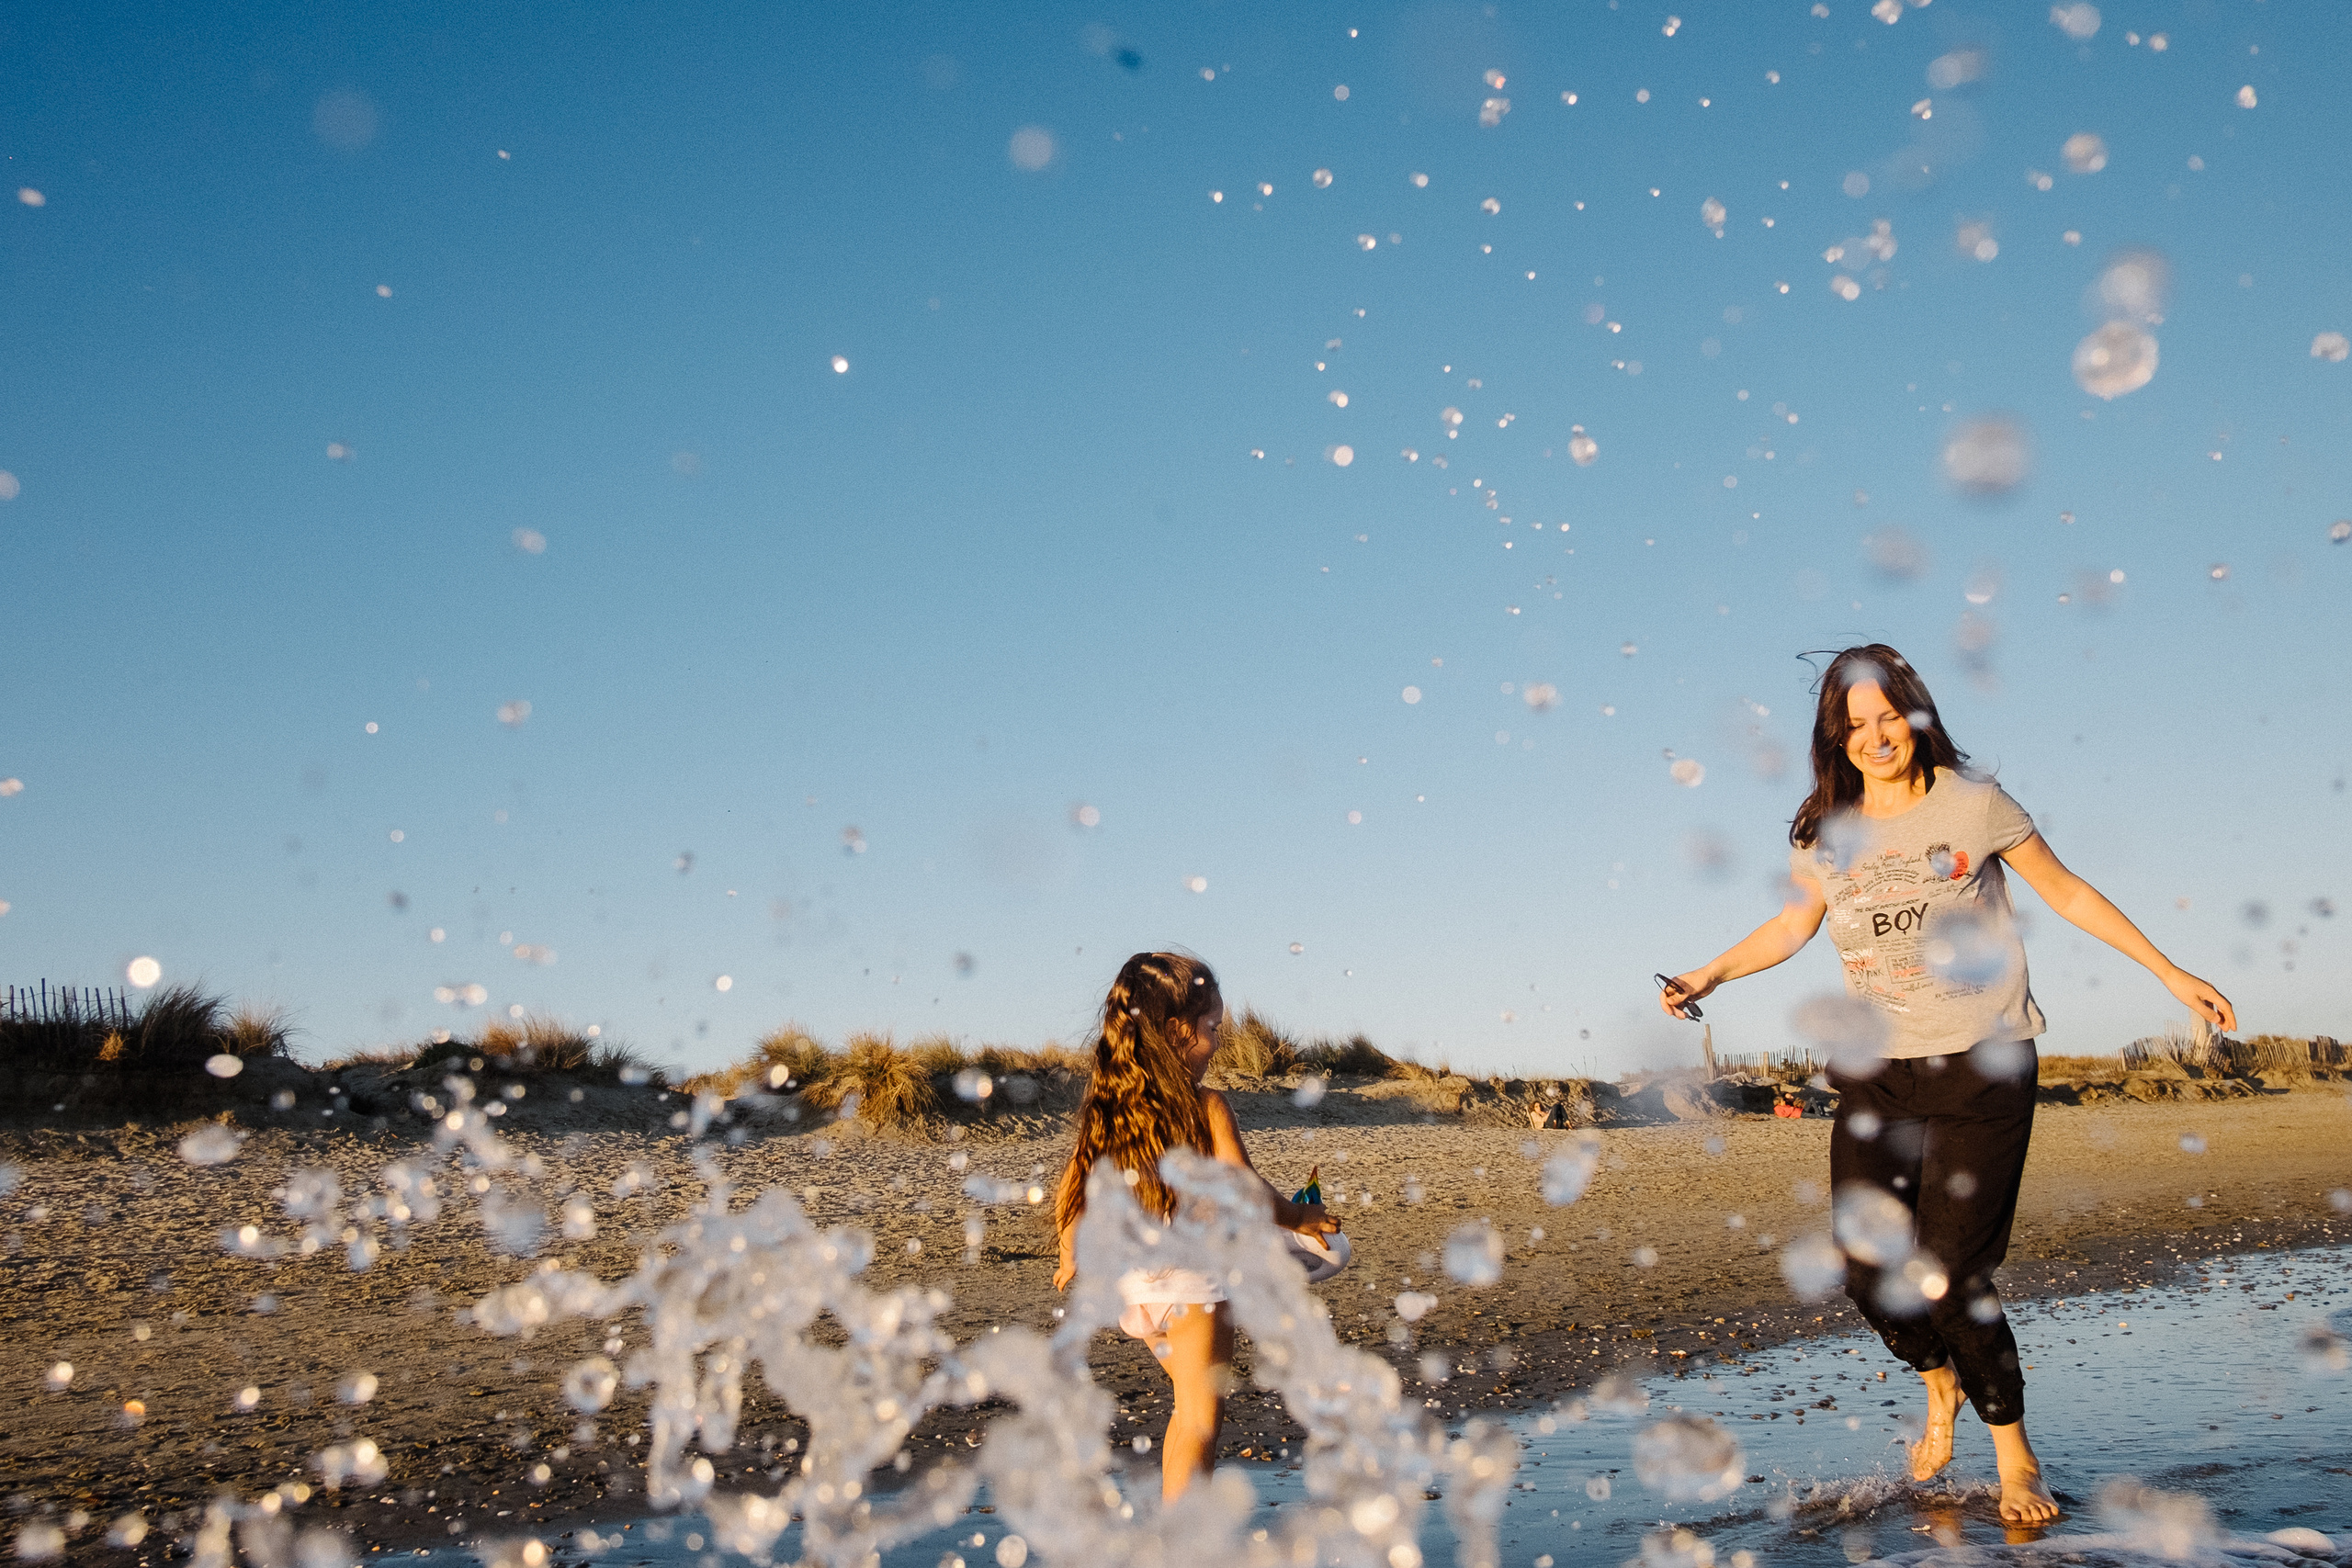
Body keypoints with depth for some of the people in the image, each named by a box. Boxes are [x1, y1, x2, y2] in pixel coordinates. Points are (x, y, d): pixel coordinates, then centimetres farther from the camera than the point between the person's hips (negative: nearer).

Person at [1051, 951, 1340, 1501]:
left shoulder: (1105, 1107, 3)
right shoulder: (1207, 1106, -13)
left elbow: (1070, 1191, 7)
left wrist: (1071, 1259, 23)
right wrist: (1303, 1218, 3)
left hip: (1133, 1281, 7)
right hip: (1192, 1278, -7)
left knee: (1190, 1408, 25)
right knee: (1200, 1420, -1)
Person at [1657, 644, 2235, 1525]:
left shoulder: (1972, 804, -5)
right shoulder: (1826, 831, 4)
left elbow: (2068, 894, 5)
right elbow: (1792, 925, 19)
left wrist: (2169, 972, 6)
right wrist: (1710, 975, 7)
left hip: (1981, 1066, -3)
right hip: (1876, 1074, 4)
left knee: (1949, 1277, -10)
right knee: (1870, 1273, 0)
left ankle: (2013, 1453, 15)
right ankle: (1939, 1385, 35)